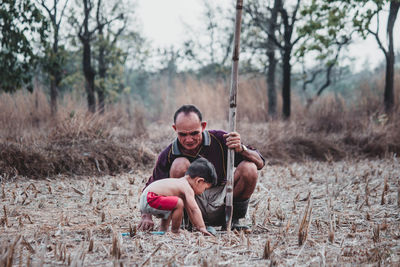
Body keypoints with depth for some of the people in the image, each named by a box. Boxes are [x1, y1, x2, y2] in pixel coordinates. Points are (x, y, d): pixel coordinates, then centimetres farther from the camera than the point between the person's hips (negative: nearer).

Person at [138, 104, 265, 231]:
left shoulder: (219, 139, -11)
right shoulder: (168, 155, -10)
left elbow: (260, 163, -9)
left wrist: (241, 149, -29)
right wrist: (146, 216, -19)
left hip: (220, 201, 1)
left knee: (249, 168, -22)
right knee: (180, 164, -23)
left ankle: (232, 219, -1)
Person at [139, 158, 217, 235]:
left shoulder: (182, 184, 19)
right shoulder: (188, 189, -12)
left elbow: (189, 209, 27)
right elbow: (194, 209, -20)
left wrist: (197, 226, 30)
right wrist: (202, 227, -18)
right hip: (150, 200, -11)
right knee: (179, 203, -23)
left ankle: (163, 230, 26)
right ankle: (175, 230, -7)